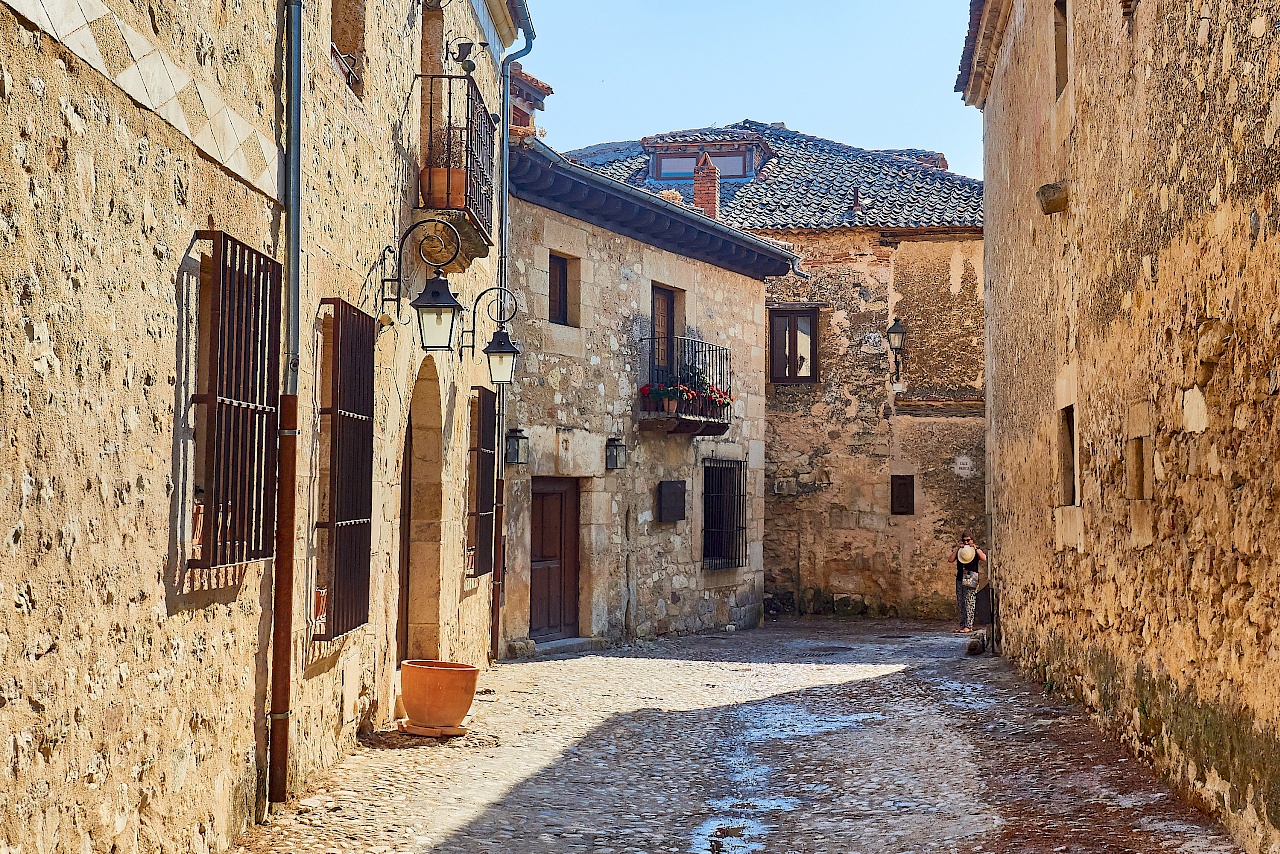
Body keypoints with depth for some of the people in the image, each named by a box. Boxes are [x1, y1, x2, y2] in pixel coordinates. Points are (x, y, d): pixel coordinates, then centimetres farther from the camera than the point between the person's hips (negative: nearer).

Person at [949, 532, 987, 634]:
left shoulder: (977, 550, 4)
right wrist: (957, 548, -6)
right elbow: (951, 559, -1)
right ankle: (962, 625, 11)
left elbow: (984, 559, -14)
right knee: (960, 604, 6)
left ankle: (968, 626, -8)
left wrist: (975, 548, -12)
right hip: (960, 579, 4)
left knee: (969, 602, -9)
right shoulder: (957, 550, 13)